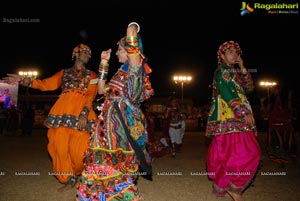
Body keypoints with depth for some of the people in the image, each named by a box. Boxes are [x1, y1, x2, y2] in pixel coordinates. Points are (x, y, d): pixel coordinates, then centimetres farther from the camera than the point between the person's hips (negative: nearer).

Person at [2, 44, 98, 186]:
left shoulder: (91, 75, 17)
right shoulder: (64, 73, 23)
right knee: (60, 145, -6)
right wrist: (22, 80, 10)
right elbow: (46, 84, 19)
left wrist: (84, 114, -12)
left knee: (79, 148, -11)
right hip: (62, 111, 2)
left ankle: (78, 173, 18)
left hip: (81, 112, -2)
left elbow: (90, 96, 3)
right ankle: (67, 178, 12)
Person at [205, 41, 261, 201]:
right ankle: (233, 186, 1)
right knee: (247, 153, -11)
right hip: (229, 117, -8)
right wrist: (244, 113, -21)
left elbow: (249, 88, 16)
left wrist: (243, 69, 10)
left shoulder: (235, 72, 23)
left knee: (227, 152, 9)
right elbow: (226, 94, -16)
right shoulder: (221, 71, -3)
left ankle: (221, 186, 17)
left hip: (236, 117, 8)